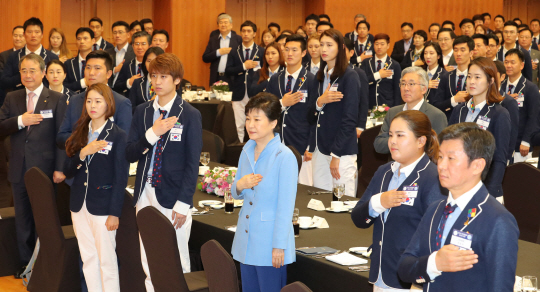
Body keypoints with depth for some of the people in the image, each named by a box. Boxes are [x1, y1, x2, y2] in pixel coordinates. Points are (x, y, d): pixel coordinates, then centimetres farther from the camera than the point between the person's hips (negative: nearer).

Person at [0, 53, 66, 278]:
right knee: (22, 218, 12)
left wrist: (60, 168, -13)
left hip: (44, 168, -4)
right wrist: (20, 121, -18)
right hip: (19, 170, 4)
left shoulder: (56, 99, -4)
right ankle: (26, 261, 24)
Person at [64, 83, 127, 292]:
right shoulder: (80, 134, 10)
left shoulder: (118, 136, -5)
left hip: (103, 204, -5)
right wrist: (82, 153, -14)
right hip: (79, 204, 5)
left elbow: (120, 178, -7)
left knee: (106, 259, -1)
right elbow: (68, 171, 5)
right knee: (88, 259, 11)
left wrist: (115, 212, -12)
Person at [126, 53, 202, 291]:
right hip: (145, 194, 4)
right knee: (148, 263, 10)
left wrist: (183, 203, -13)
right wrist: (152, 134, -14)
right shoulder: (142, 111, 8)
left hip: (172, 197, -4)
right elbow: (129, 154, 3)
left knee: (176, 263, 4)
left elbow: (192, 164, -7)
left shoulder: (190, 115, -5)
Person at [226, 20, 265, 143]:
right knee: (239, 126, 3)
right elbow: (228, 70, -3)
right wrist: (244, 66, -13)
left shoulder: (261, 52, 3)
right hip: (239, 95, 1)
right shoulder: (235, 51, 6)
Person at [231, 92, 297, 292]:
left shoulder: (285, 157, -15)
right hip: (246, 239, 7)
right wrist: (239, 186, -8)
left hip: (270, 243, -7)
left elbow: (286, 206, -14)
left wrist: (279, 246, -13)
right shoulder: (247, 151, 6)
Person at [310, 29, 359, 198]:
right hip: (320, 146, 6)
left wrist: (336, 155, -14)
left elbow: (350, 119, -11)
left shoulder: (349, 77, -6)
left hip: (342, 150, -6)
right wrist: (319, 102, -10)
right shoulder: (321, 76, 15)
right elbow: (311, 117, 13)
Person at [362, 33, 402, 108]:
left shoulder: (395, 65, 3)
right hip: (369, 107, 1)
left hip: (388, 108, -1)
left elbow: (397, 90, 1)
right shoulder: (366, 63, 7)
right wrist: (377, 75, -13)